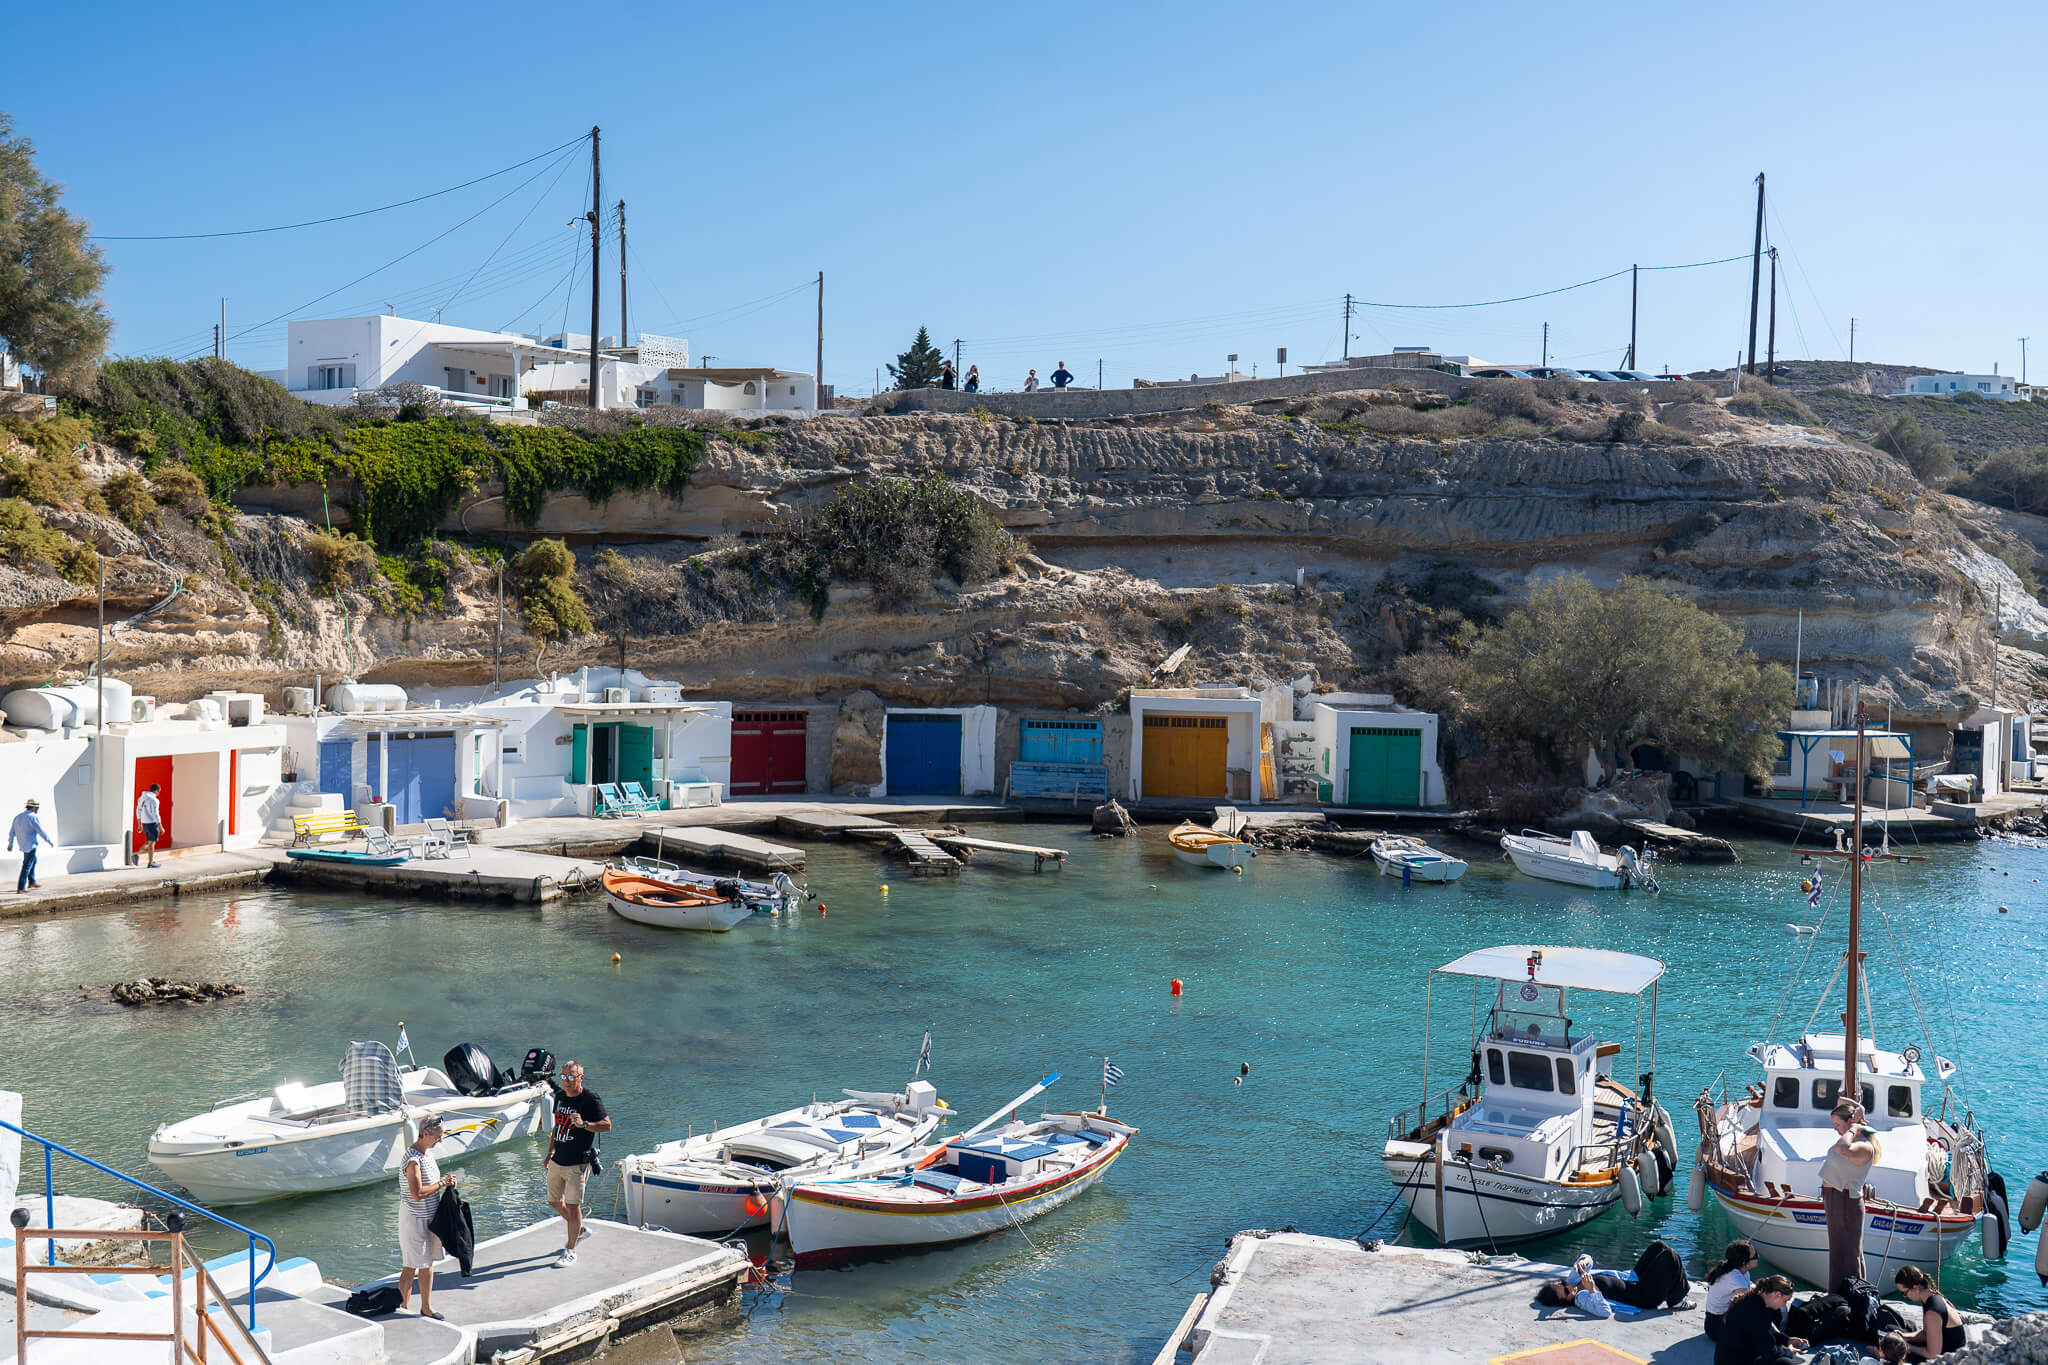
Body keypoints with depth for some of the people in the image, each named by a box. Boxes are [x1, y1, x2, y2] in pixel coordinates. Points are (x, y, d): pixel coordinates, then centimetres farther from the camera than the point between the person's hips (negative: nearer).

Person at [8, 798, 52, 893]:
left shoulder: (18, 817, 9)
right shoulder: (33, 817, -16)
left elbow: (12, 831, 16)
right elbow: (41, 831, -15)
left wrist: (10, 844, 27)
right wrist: (50, 841, -4)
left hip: (22, 844, 9)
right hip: (30, 845, -9)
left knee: (33, 860, 26)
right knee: (27, 866, -4)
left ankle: (32, 882, 33)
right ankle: (20, 888, -4)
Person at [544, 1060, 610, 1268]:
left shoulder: (590, 1099, -12)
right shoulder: (560, 1097, 9)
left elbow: (607, 1125, -14)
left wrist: (584, 1124, -28)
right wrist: (550, 1151, 16)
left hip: (578, 1163, -7)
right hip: (557, 1161, 7)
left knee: (572, 1205, -6)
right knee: (554, 1202, 15)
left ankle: (570, 1251, 4)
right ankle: (579, 1230, 39)